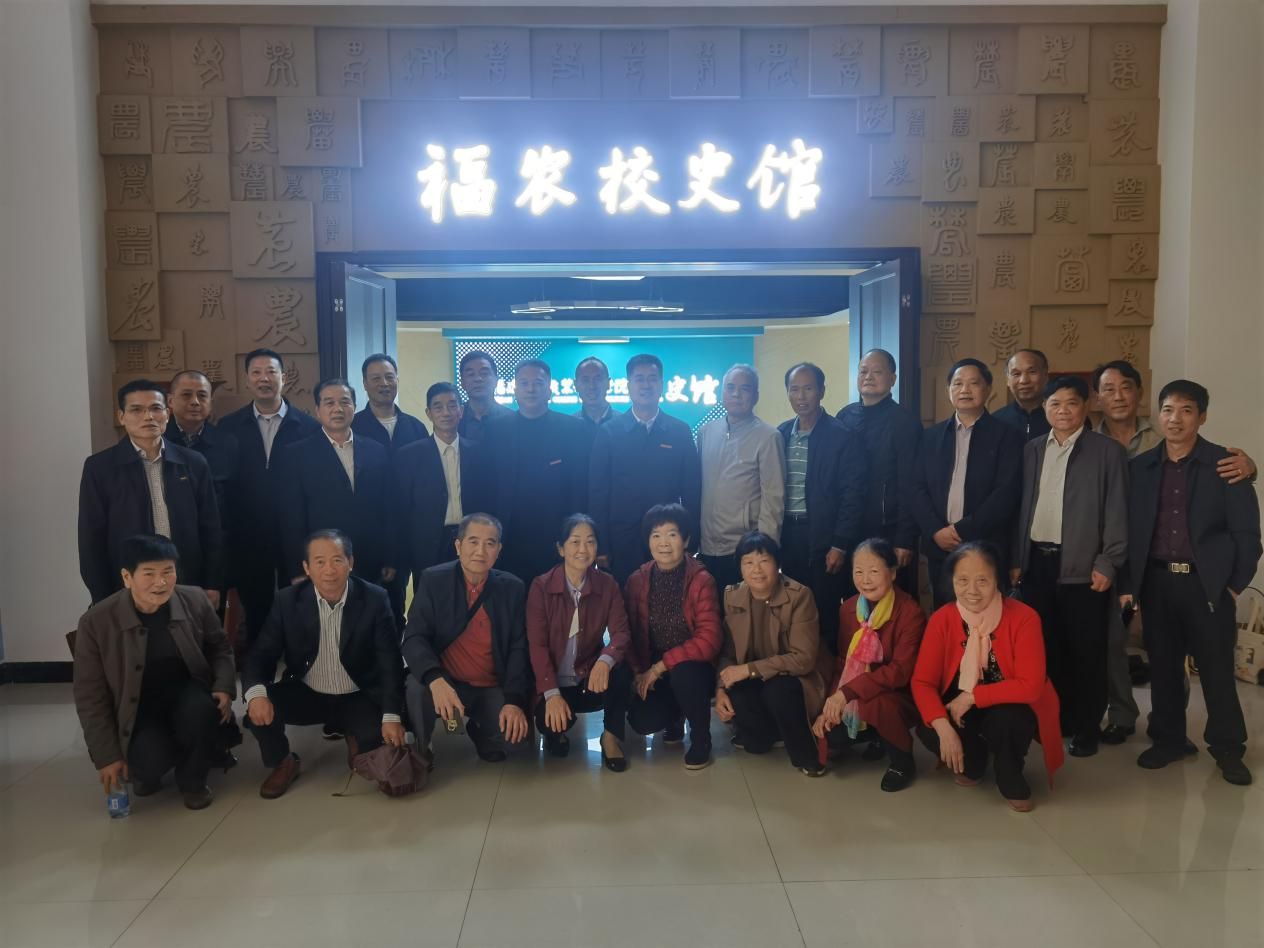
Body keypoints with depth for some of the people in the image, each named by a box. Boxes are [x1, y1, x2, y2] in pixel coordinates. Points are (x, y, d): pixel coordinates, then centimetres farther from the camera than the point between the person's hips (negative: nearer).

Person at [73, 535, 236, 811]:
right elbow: (91, 697, -8)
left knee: (203, 711, -33)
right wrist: (107, 756, -8)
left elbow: (219, 647, 7)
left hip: (186, 694, 2)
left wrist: (224, 687, -12)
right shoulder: (96, 622, -16)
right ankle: (146, 770, 12)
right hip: (138, 710, -1)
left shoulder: (195, 600, -10)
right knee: (151, 762, -29)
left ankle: (192, 779, -2)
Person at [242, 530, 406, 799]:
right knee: (259, 707, -24)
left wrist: (392, 716, -28)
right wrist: (256, 693, -33)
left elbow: (390, 662, -17)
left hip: (358, 699, -1)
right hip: (306, 695, 1)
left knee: (378, 737, -27)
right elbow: (261, 654, -11)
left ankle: (356, 739, 12)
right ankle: (282, 763, 7)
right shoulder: (287, 601, -9)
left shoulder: (375, 599, -14)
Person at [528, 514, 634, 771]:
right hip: (553, 682, -1)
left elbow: (621, 632, -13)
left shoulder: (607, 584, -4)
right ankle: (557, 732, 13)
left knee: (621, 670, -30)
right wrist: (552, 694, -24)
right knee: (551, 722, -28)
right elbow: (537, 644, -13)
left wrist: (605, 660, -37)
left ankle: (612, 736, -4)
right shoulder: (541, 586, -10)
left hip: (591, 678, 1)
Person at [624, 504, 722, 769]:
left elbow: (709, 639, -23)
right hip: (652, 671, 3)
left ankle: (701, 738, -8)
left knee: (683, 673, -37)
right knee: (641, 721, -22)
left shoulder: (701, 580, -16)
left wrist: (661, 666, -24)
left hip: (693, 667, -3)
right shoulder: (637, 580, -3)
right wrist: (640, 671, -13)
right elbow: (630, 632, 2)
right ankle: (674, 715, 17)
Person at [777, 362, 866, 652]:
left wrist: (841, 545, -13)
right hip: (788, 536, 5)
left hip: (825, 538, -4)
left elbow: (853, 494, -9)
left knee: (827, 615, 0)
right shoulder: (781, 433, 9)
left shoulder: (845, 434, -6)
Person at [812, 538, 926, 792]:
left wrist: (848, 692, -32)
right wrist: (832, 703, -11)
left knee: (878, 703, -37)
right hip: (856, 698, 6)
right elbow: (844, 662, 3)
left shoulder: (910, 612, -21)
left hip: (899, 697, -6)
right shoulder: (848, 608, -1)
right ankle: (877, 736, 18)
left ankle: (902, 762, -7)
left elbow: (901, 671, -26)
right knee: (824, 732, -13)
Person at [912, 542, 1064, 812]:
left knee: (1004, 720, -36)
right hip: (960, 710, 3)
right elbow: (922, 682, -15)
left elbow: (1030, 686, -25)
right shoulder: (942, 619, -14)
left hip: (1011, 711, -3)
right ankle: (972, 762, 10)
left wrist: (971, 697, -26)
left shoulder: (1023, 618, -21)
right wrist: (944, 728, -31)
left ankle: (1012, 781, -3)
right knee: (927, 730, -25)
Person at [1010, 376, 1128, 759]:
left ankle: (1087, 727, 15)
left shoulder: (1108, 451, -1)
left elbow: (1117, 513, -5)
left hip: (1083, 566, -4)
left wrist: (1107, 564, -11)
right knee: (1044, 648, 9)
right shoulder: (1031, 450, 11)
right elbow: (1022, 507, 12)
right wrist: (1016, 559, 8)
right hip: (1037, 562, 4)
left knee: (1085, 651, 3)